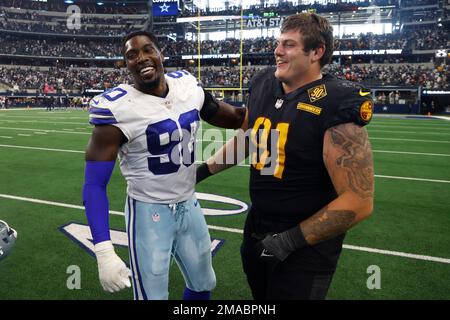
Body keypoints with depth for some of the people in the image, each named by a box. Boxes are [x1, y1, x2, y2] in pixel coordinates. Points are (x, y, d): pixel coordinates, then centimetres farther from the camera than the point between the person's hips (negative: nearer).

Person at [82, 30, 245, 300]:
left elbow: (234, 118, 13)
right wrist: (104, 252, -28)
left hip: (189, 205, 6)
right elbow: (95, 185, -19)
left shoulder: (188, 86, -3)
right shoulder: (117, 109, -20)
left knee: (204, 285, 23)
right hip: (149, 211, -5)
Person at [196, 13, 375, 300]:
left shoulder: (335, 106, -23)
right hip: (257, 227, 7)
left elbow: (358, 202, -24)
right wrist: (204, 170, 15)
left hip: (306, 246, -7)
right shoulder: (262, 84, -3)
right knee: (260, 294, 27)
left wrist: (292, 240, -21)